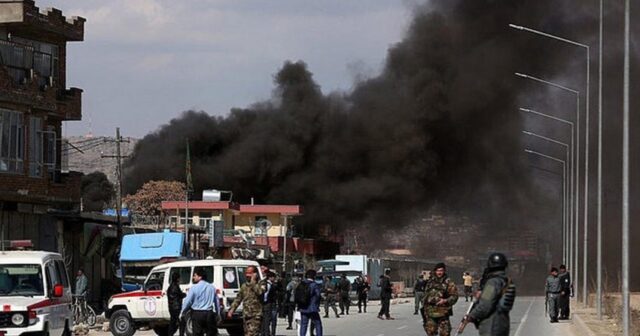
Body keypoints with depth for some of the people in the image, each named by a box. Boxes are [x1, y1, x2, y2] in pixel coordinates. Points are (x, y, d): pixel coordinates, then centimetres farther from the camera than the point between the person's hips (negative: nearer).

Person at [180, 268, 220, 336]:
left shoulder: (194, 288, -8)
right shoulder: (212, 287, 7)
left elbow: (187, 301, -6)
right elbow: (217, 302, 12)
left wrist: (182, 312, 6)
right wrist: (217, 314, 21)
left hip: (197, 314, -4)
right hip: (209, 314, 4)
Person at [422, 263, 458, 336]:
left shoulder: (448, 282, -2)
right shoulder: (430, 282, 13)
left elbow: (454, 296, -5)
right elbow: (426, 295, 23)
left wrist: (445, 301, -20)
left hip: (442, 313, -5)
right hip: (431, 313, 5)